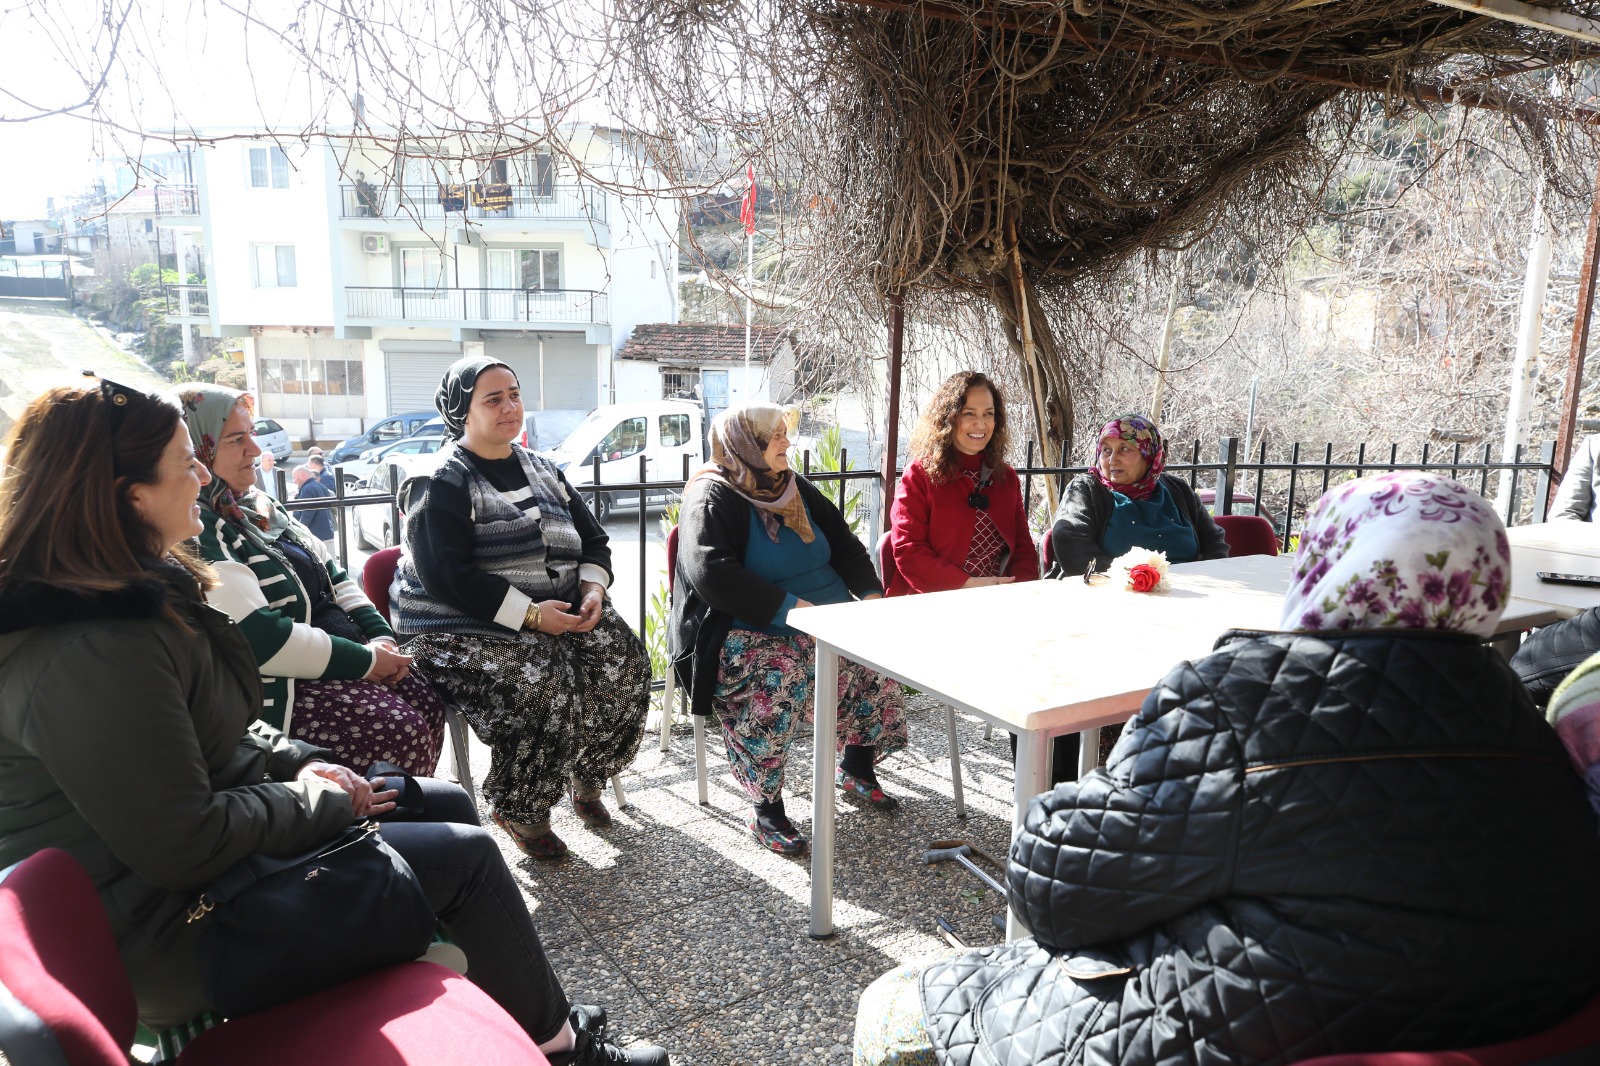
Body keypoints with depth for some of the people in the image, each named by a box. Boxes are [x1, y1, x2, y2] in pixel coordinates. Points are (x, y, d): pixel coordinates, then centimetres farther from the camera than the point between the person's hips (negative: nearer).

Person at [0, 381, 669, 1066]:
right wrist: (314, 800, -13)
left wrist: (297, 760, 1)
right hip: (167, 923, -10)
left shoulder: (141, 589, 4)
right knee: (465, 856, -9)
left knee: (446, 804, 10)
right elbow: (184, 847, -28)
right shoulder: (91, 654, -29)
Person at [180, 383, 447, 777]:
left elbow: (330, 573, 16)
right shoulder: (194, 530, -18)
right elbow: (259, 638, -26)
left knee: (428, 704, -3)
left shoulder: (256, 505, 13)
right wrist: (365, 660, -18)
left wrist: (380, 636, 0)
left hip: (339, 657, 9)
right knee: (403, 731, -20)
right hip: (279, 687, -9)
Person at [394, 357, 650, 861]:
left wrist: (593, 590, -3)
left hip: (556, 614, 6)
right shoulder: (443, 483, -6)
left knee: (624, 663, -17)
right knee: (547, 685, -30)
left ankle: (586, 776, 8)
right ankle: (520, 812, -6)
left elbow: (594, 540, 19)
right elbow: (446, 576, -18)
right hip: (463, 630, -6)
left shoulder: (542, 470, 15)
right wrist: (531, 614, -23)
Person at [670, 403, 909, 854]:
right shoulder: (712, 498, -8)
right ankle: (766, 811, -18)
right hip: (749, 632, -7)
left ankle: (857, 769, 13)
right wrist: (790, 607, -28)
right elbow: (711, 573, -24)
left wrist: (871, 595, -1)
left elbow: (845, 545, 18)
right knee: (778, 678, -35)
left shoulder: (798, 490, 15)